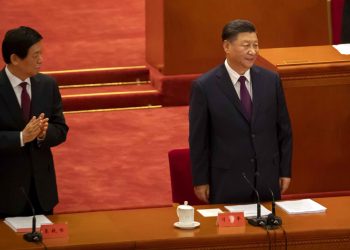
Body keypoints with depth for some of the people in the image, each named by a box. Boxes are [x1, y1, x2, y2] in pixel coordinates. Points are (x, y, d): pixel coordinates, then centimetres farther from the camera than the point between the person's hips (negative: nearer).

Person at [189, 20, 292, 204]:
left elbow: (283, 130, 9)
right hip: (227, 183, -3)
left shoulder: (271, 80, 2)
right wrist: (200, 181, -2)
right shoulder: (204, 87, -8)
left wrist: (285, 172, 8)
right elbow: (198, 139, -3)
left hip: (268, 181, 3)